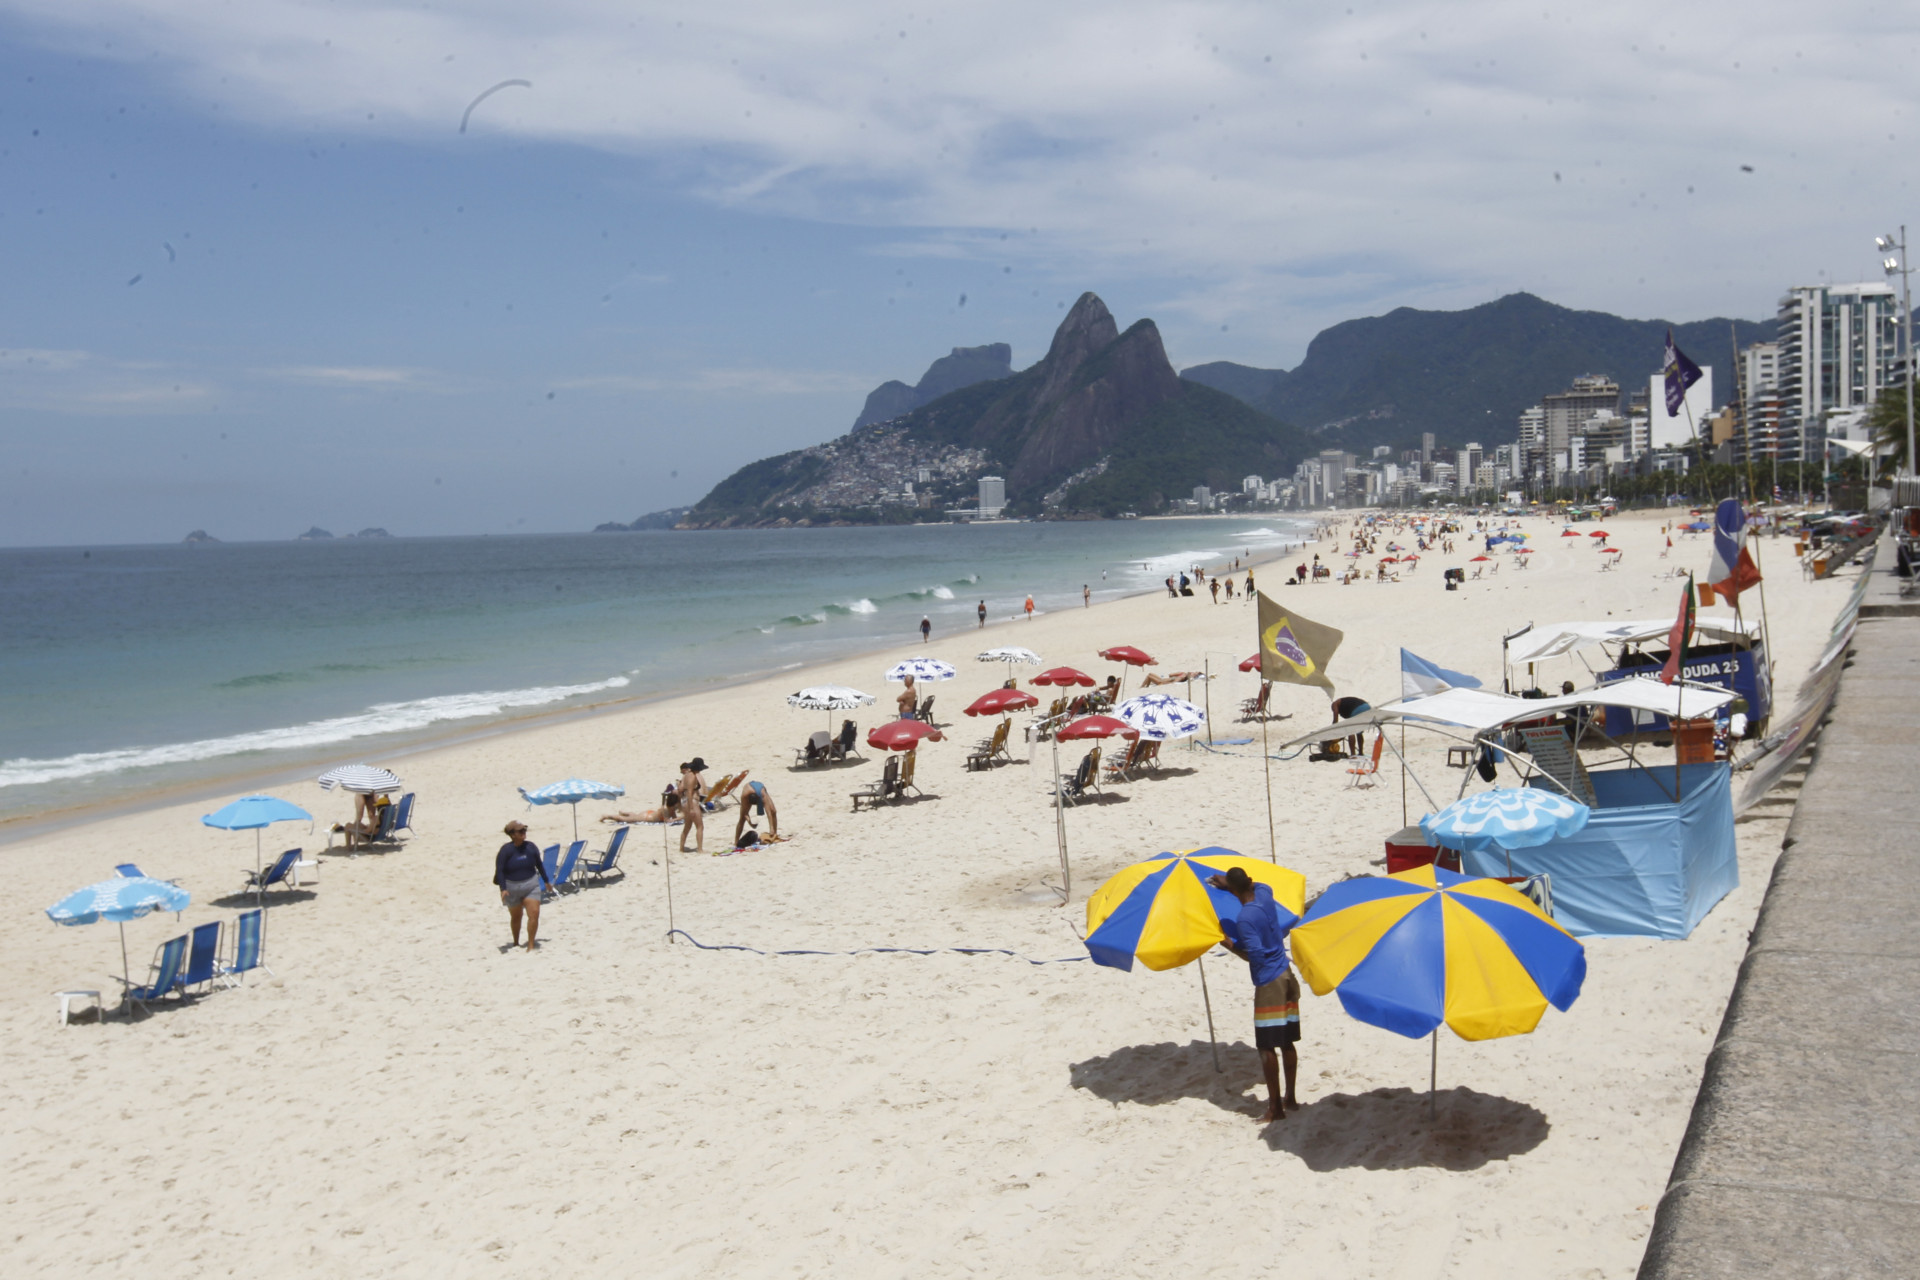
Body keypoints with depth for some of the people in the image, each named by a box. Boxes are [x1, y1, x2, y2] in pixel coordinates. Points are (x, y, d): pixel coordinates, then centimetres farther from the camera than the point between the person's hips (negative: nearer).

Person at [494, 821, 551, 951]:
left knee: (534, 913, -14)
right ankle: (516, 943, 36)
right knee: (516, 917, 14)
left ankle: (531, 945, -7)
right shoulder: (506, 850, -12)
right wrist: (503, 889, -24)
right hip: (512, 887, -2)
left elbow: (539, 864, 12)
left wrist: (546, 881, 19)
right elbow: (499, 870, -14)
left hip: (531, 884, 2)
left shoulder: (531, 847, -2)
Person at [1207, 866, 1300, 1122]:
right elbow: (1255, 885, 28)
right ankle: (1291, 1097, 25)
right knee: (1287, 1042, 15)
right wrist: (1228, 882, 23)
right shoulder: (1264, 893, 2)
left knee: (1266, 1047, -2)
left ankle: (1275, 1107, 1)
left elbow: (1255, 955, -22)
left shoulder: (1246, 918, -20)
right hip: (1287, 976, 8)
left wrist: (1230, 944, -11)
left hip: (1269, 984, -8)